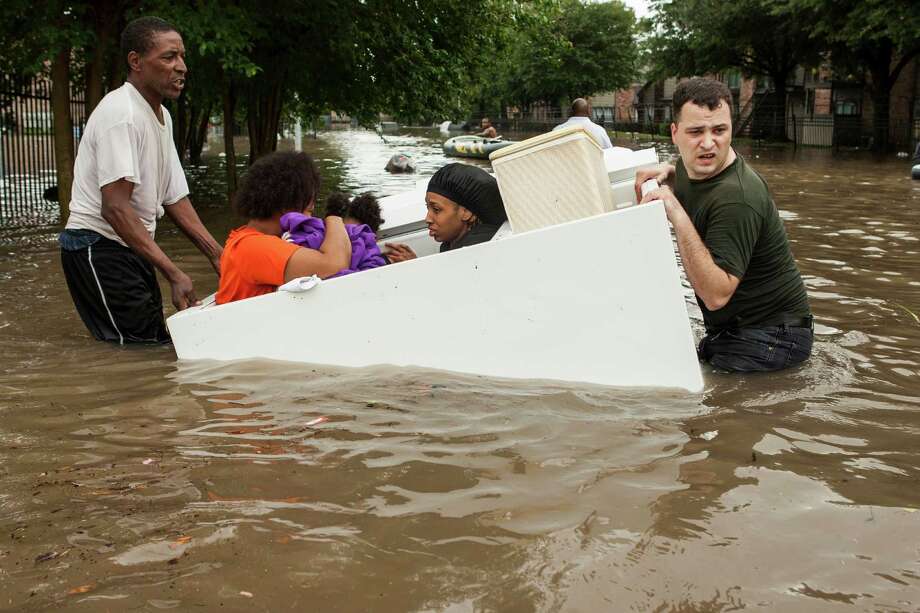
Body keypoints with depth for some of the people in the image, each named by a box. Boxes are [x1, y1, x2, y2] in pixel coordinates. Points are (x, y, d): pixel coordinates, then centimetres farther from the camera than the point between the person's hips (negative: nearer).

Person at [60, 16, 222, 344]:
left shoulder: (162, 116, 11)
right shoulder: (121, 113, -20)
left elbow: (174, 198, 14)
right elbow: (115, 208, -27)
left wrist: (216, 253, 4)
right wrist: (173, 273, -32)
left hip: (133, 247, 10)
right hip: (99, 248, -10)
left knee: (156, 347, 15)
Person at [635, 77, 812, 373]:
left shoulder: (736, 198, -29)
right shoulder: (691, 167, 0)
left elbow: (716, 295, -34)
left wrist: (678, 217, -37)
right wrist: (667, 173, 7)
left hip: (767, 340, -9)